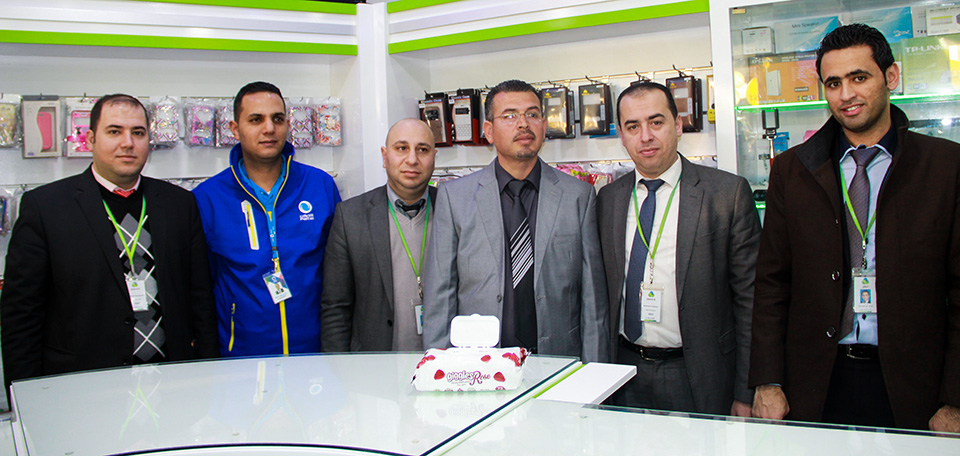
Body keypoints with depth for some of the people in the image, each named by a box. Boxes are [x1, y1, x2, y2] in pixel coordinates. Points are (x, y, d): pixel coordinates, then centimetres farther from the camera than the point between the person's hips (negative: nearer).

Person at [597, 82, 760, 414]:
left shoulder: (728, 193, -6)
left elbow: (750, 299, -6)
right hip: (626, 373, 3)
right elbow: (604, 291, 10)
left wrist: (747, 394, -7)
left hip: (699, 379, -3)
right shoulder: (608, 199, 6)